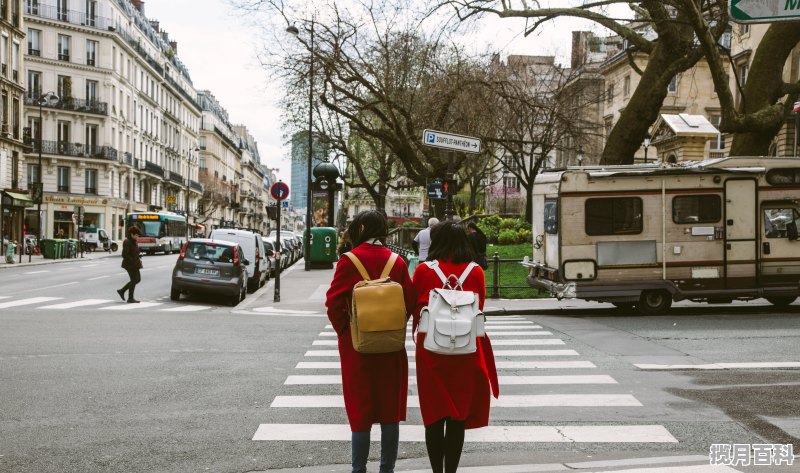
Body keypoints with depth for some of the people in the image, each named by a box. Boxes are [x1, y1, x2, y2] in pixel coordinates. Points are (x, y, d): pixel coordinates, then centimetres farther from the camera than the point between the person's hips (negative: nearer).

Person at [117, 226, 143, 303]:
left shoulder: (133, 241, 12)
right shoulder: (127, 242, -17)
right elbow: (124, 255, -21)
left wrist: (138, 258, 6)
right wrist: (133, 261, -21)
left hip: (134, 264, 10)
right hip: (130, 264, -10)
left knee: (138, 279, 13)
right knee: (134, 280, -4)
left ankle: (122, 291, 19)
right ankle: (130, 298, 5)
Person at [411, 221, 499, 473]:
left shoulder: (423, 271, -5)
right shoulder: (475, 272, -3)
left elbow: (415, 310, 3)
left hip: (431, 351, -1)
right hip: (466, 353, 1)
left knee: (434, 415, 10)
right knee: (457, 418, 9)